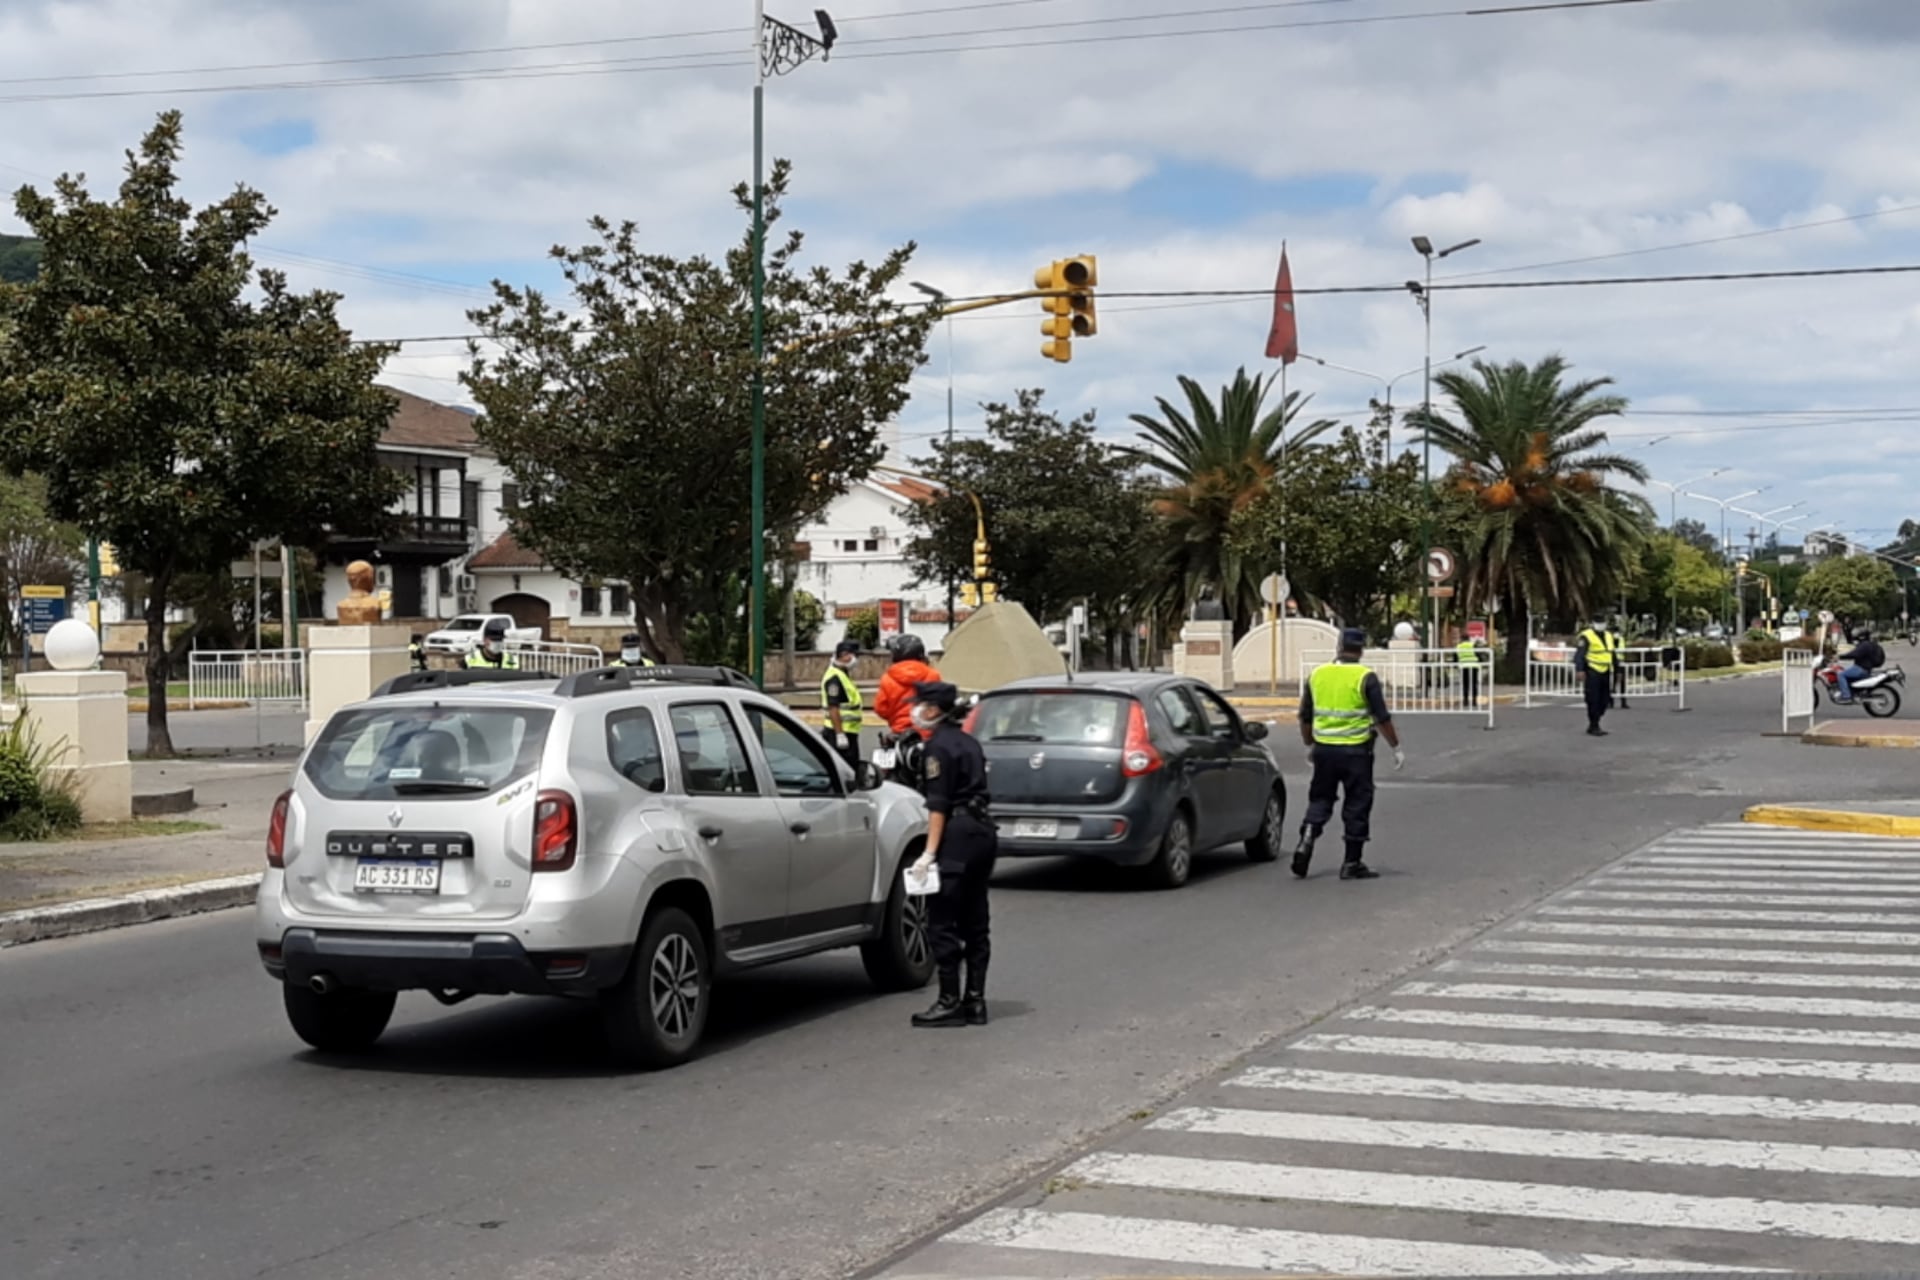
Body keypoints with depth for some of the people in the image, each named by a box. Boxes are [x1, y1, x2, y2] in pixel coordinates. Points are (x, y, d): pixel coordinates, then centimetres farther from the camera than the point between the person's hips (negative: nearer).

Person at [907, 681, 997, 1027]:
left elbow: (938, 804, -15)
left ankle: (950, 1002, -4)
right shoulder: (967, 742, 17)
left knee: (944, 922, -5)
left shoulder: (939, 745, -10)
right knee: (974, 922, 11)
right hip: (983, 831, 9)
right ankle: (975, 1001, 13)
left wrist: (930, 852, -17)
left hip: (957, 836, -9)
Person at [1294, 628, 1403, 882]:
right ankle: (1352, 863, 8)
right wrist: (1396, 748, 2)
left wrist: (1309, 745, 26)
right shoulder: (1365, 678, -8)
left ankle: (1307, 839, -7)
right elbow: (1382, 718, -8)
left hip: (1324, 748, 4)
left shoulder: (1317, 675, 5)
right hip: (1355, 750, -3)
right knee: (1357, 805, 5)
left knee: (1319, 800, 15)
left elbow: (1305, 717, 12)